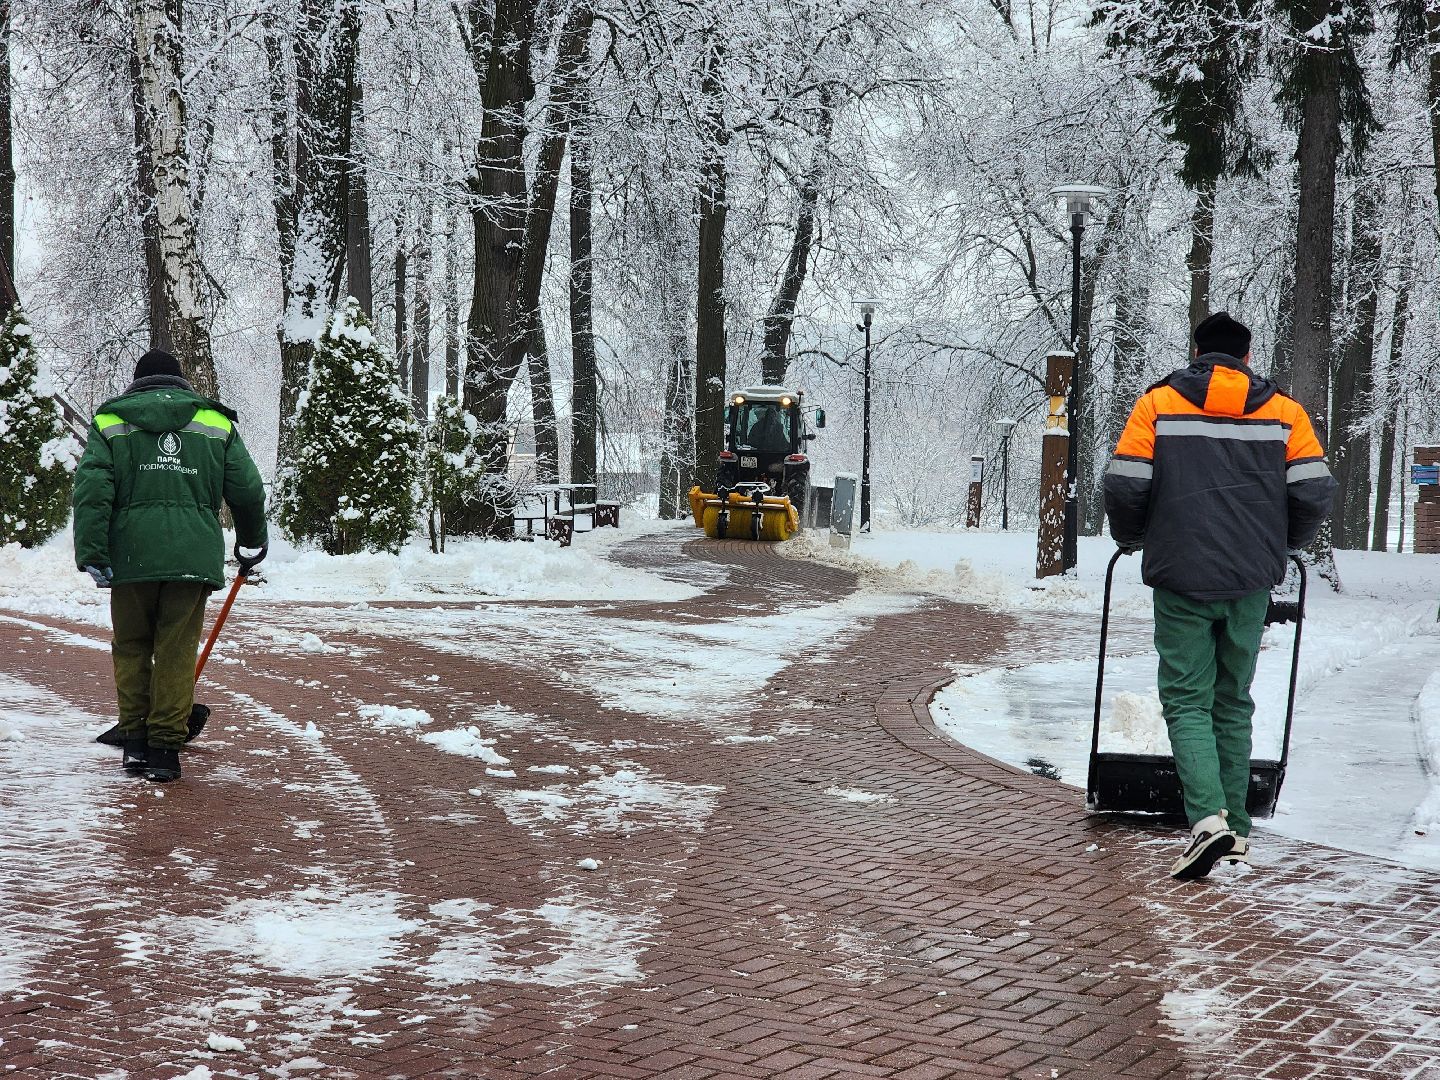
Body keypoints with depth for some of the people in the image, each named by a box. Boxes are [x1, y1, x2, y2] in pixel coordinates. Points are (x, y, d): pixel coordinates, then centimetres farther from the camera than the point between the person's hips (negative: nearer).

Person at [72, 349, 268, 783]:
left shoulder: (109, 422, 10)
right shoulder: (215, 423, 12)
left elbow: (91, 491, -2)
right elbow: (248, 490, 11)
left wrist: (92, 555, -4)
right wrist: (252, 542, 27)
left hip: (131, 554, 0)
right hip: (193, 554, 0)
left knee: (131, 649, 15)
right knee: (177, 652, 4)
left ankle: (134, 741, 15)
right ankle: (165, 748, 2)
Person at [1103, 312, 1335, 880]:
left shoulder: (1158, 403, 2)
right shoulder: (1284, 411, 7)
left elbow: (1124, 487, -4)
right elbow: (1313, 493, 1)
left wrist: (1133, 538, 17)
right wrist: (1282, 544, 20)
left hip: (1181, 580, -2)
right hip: (1252, 582, 2)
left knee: (1187, 702, 1)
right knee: (1233, 704, 15)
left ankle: (1208, 818, -19)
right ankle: (1235, 832, 17)